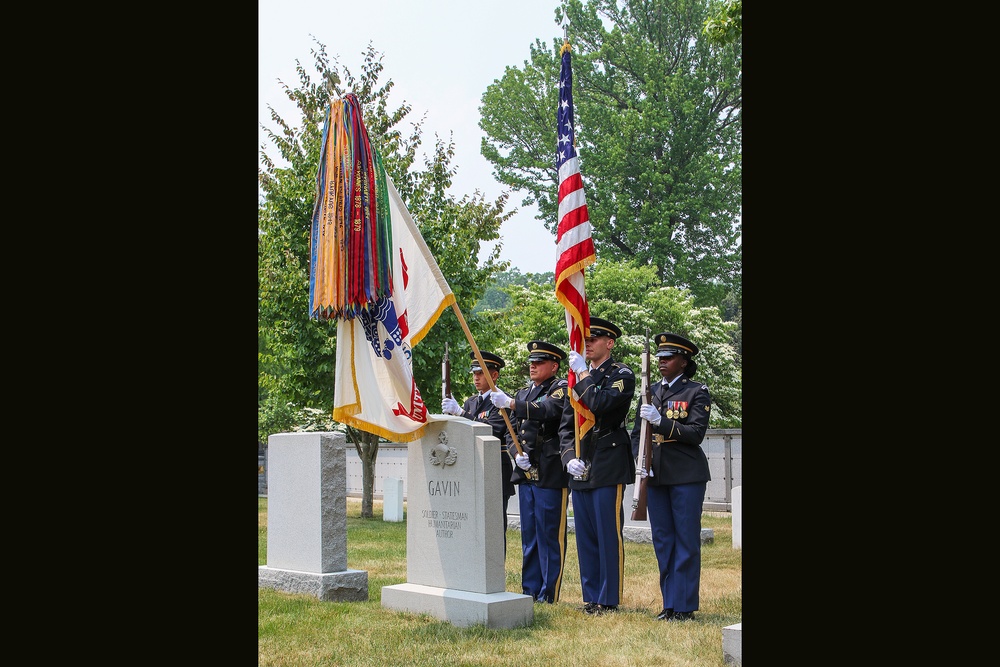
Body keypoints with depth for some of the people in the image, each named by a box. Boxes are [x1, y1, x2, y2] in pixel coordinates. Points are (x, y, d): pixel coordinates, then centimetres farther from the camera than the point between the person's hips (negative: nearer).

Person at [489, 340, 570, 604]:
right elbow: (511, 431, 19)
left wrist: (511, 403, -33)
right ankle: (530, 591, 18)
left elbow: (549, 411, -25)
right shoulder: (523, 393, 18)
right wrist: (517, 454, -1)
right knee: (529, 534, 11)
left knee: (550, 534, -3)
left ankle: (549, 595, 2)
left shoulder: (561, 388, -4)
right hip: (526, 472, 7)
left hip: (551, 473, -7)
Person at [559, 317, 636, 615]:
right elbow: (565, 425, 16)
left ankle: (609, 600, 3)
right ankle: (591, 598, 16)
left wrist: (583, 373, -11)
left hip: (608, 466, -7)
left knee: (609, 534, -4)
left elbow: (599, 404, -21)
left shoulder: (621, 374, -2)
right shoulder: (578, 377, 17)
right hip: (580, 468, 7)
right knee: (585, 535, 9)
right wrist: (569, 457, 2)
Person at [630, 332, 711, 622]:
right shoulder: (650, 392, 13)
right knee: (662, 540, 8)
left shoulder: (697, 392, -3)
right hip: (655, 475, 5)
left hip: (687, 475, -5)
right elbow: (637, 432, 14)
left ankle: (684, 606, 4)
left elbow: (696, 433, -13)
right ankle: (669, 603, 16)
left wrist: (660, 421, -23)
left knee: (686, 540, -2)